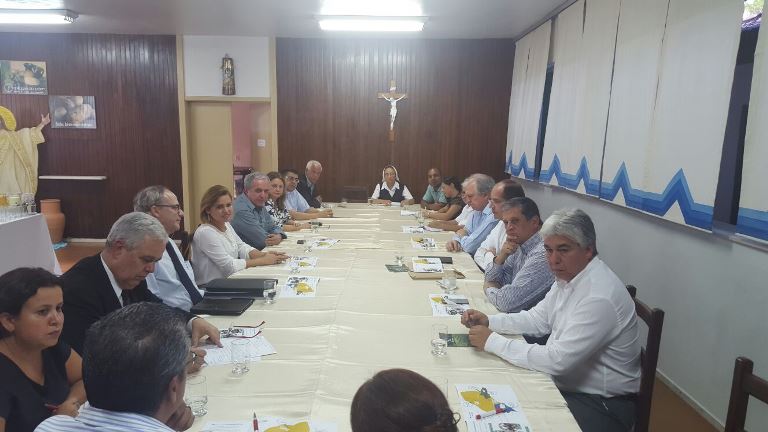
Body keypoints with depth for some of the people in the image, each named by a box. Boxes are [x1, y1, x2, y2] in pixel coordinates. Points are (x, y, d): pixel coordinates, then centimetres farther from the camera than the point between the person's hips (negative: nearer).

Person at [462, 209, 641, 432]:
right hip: (565, 382, 8)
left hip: (601, 403, -7)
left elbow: (557, 360, -29)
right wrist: (490, 321, -6)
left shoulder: (599, 297, -29)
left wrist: (492, 341, -23)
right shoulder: (569, 275, -1)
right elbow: (538, 319, 9)